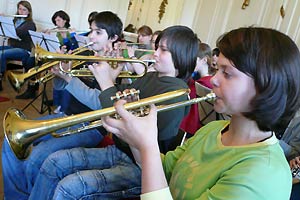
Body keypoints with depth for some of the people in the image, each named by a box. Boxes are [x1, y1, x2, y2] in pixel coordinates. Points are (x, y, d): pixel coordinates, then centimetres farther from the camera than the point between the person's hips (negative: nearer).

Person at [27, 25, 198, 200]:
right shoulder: (150, 77, 8)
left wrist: (107, 85, -19)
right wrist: (111, 80, -5)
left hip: (141, 168, -8)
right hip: (119, 151, 8)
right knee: (54, 162, 0)